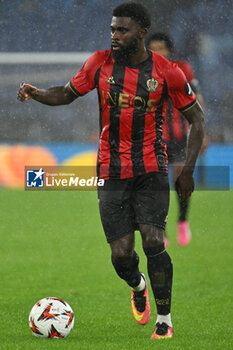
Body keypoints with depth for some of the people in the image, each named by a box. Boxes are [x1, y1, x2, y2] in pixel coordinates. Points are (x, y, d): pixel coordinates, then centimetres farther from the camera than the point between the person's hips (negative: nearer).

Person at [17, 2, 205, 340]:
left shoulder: (167, 72, -6)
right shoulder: (100, 63, -1)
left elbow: (196, 117, 4)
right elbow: (67, 93, 11)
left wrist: (188, 170, -3)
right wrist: (36, 93, -11)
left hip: (151, 169, -2)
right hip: (112, 171, 2)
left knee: (153, 242, -17)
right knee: (121, 253, -3)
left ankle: (164, 319, 0)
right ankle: (138, 286, 34)